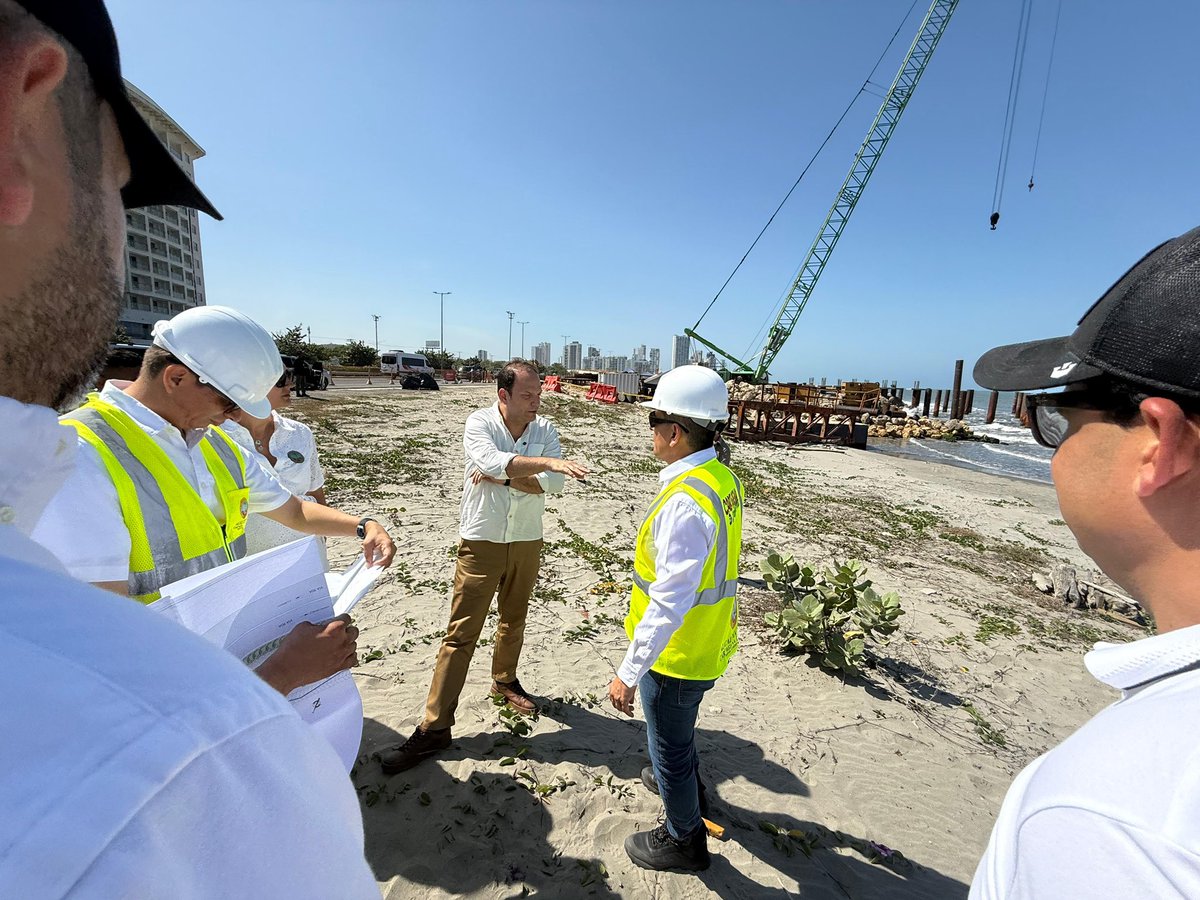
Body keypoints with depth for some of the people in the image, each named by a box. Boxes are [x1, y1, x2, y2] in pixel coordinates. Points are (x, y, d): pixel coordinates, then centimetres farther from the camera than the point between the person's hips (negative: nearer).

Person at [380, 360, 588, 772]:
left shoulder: (545, 430, -2)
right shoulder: (479, 423, -11)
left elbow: (554, 483, -14)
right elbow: (492, 461, -32)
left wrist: (503, 477, -22)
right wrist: (549, 462, -35)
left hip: (527, 544, 4)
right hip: (481, 543, -3)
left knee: (514, 622, 21)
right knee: (460, 634, 0)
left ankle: (504, 680, 47)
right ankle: (434, 728, 10)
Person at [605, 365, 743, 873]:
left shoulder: (684, 502, -33)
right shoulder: (723, 478, -3)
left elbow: (670, 601, -32)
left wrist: (629, 670, -23)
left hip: (677, 653, -9)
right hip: (709, 639, 9)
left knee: (669, 746, 16)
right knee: (678, 726, 33)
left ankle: (684, 840, 40)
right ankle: (684, 783, 59)